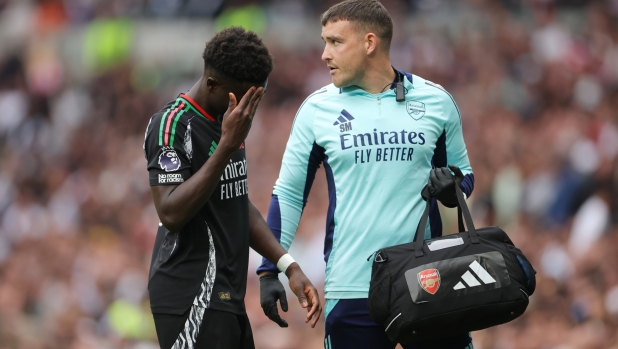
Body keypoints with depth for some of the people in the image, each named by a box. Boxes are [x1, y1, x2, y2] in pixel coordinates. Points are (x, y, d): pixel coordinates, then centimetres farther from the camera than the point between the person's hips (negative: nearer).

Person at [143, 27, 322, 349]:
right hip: (191, 301, -9)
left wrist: (288, 266, 12)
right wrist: (227, 145, -25)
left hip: (227, 297, 9)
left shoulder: (226, 123, 15)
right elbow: (171, 214, -23)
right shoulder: (172, 125, -13)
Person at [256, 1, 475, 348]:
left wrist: (452, 186, -7)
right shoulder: (317, 108, 4)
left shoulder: (435, 101, 5)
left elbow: (464, 174, 16)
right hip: (352, 290, 0)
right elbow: (289, 193, 9)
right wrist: (270, 269, 2)